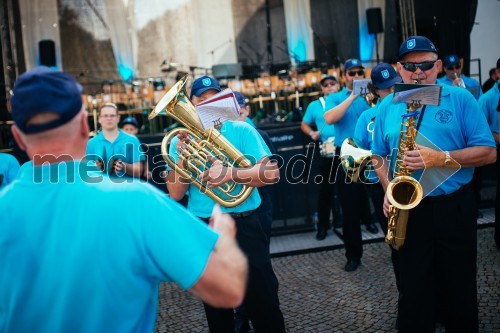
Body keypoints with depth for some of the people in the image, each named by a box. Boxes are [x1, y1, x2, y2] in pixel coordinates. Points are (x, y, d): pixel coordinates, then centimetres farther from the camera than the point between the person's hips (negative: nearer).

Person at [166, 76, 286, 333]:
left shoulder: (241, 130, -2)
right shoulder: (181, 140, 4)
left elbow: (271, 173, -11)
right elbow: (175, 194, -2)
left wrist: (230, 173, -24)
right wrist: (182, 157, -15)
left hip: (244, 226, -2)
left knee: (263, 302, 5)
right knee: (215, 307, 17)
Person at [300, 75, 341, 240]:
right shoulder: (314, 106, 11)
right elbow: (304, 124, 17)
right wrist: (312, 133, -3)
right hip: (328, 154, 1)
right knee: (326, 189, 4)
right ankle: (323, 225, 12)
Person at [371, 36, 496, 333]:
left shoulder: (461, 99, -3)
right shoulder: (388, 106, 5)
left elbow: (488, 152, -7)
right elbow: (379, 156, 11)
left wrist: (441, 158, -21)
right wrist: (388, 189, -6)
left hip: (455, 207, -1)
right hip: (409, 209, 2)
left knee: (460, 286, 12)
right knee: (413, 288, 11)